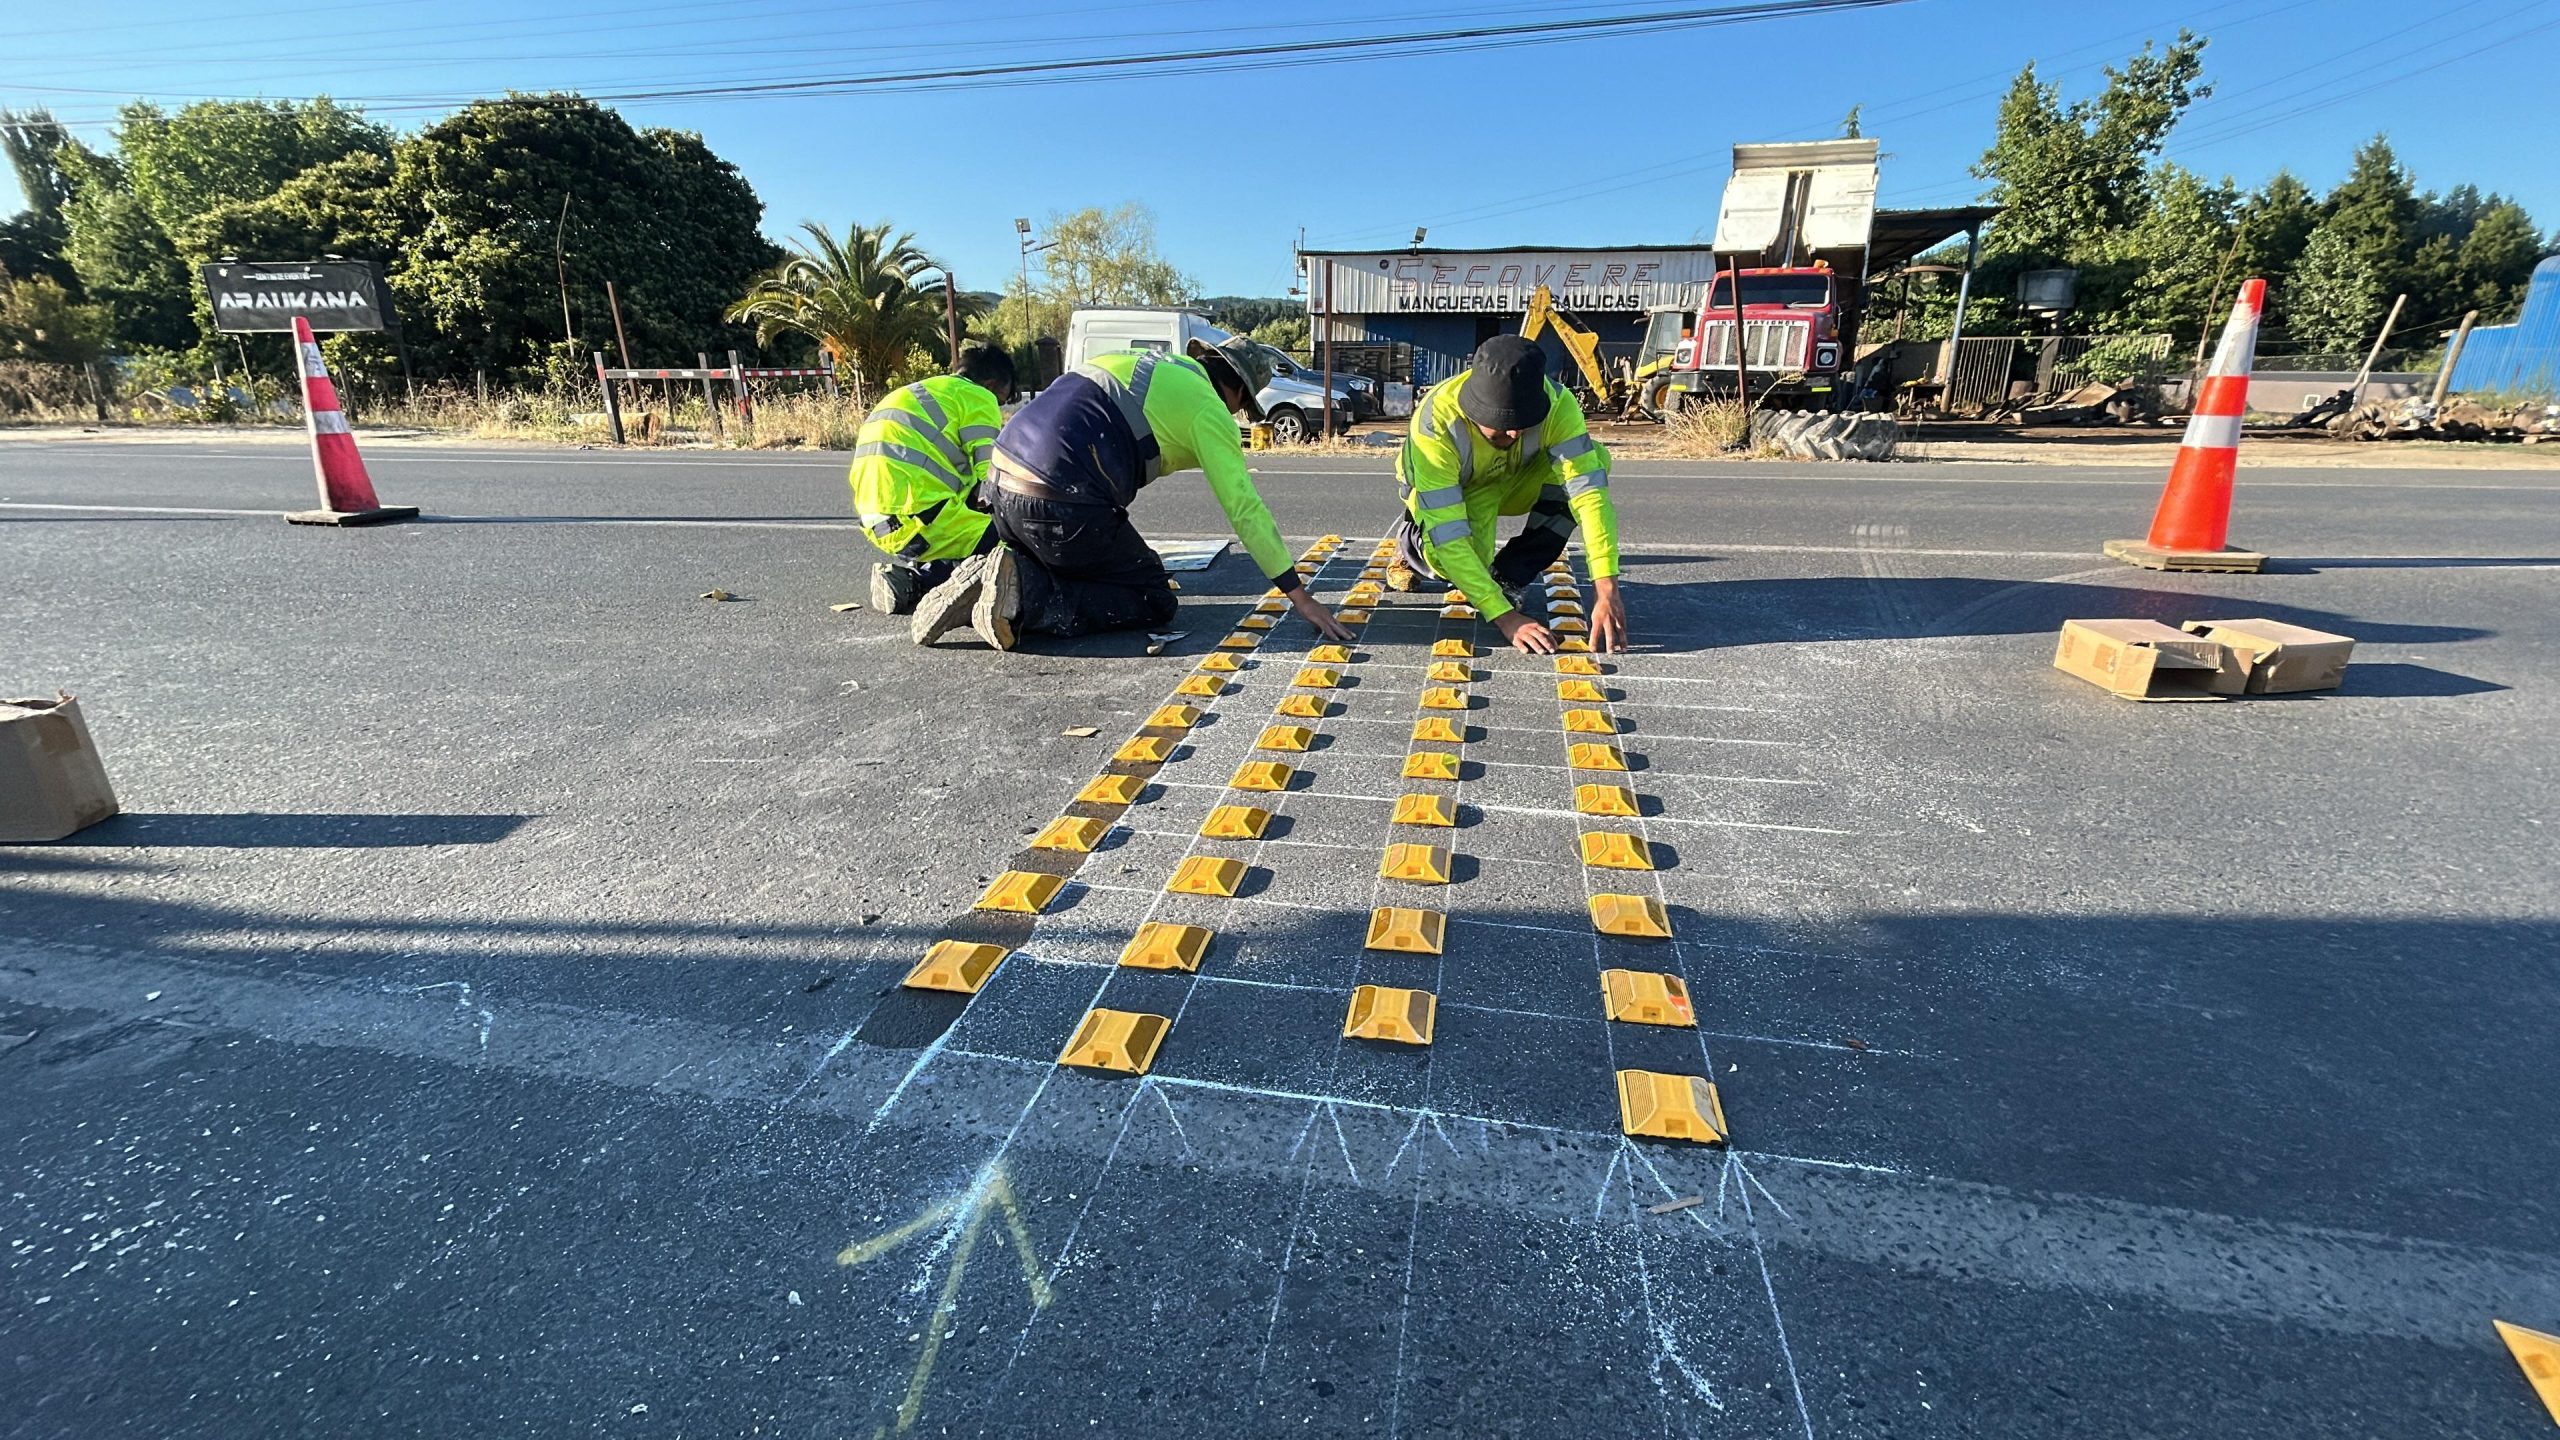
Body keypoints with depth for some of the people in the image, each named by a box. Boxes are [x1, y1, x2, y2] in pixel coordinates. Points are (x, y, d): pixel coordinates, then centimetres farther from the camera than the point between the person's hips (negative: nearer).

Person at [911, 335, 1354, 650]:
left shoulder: (1144, 361, 25)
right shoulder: (1209, 410, 2)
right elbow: (1246, 510, -3)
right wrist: (1300, 597, 2)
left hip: (1002, 482, 9)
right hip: (1061, 507, -8)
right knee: (1154, 601, 7)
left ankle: (1004, 578, 3)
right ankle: (1025, 599, -12)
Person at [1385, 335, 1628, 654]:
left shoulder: (1556, 403, -31)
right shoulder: (1434, 423, -39)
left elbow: (1588, 490, -36)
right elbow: (1448, 536, -42)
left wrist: (1606, 589, -47)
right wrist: (1505, 617, -49)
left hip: (1515, 481, 4)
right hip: (1446, 492, -3)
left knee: (1592, 459, -26)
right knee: (1450, 556, -37)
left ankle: (1506, 578, -11)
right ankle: (1412, 540, 3)